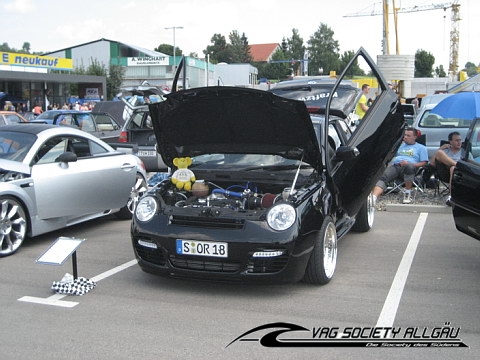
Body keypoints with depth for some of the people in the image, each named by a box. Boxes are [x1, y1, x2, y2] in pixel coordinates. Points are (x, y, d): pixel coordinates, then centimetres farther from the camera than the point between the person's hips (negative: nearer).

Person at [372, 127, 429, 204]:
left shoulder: (421, 148, 21)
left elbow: (423, 163, 8)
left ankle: (407, 192, -24)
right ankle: (373, 198, -53)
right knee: (382, 177, -29)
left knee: (409, 166, -41)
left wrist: (409, 164, -9)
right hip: (394, 166, 3)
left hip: (410, 167, -3)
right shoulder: (400, 145, 33)